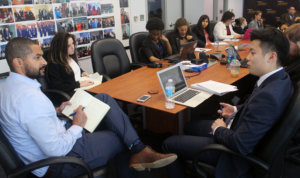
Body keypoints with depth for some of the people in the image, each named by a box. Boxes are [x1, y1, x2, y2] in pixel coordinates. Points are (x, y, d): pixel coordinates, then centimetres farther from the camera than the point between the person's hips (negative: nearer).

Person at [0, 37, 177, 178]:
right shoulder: (30, 97, -31)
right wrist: (77, 125, -14)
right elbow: (57, 150, -30)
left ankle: (138, 149, 1)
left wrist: (55, 112, 6)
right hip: (60, 163, -9)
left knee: (104, 99, 3)